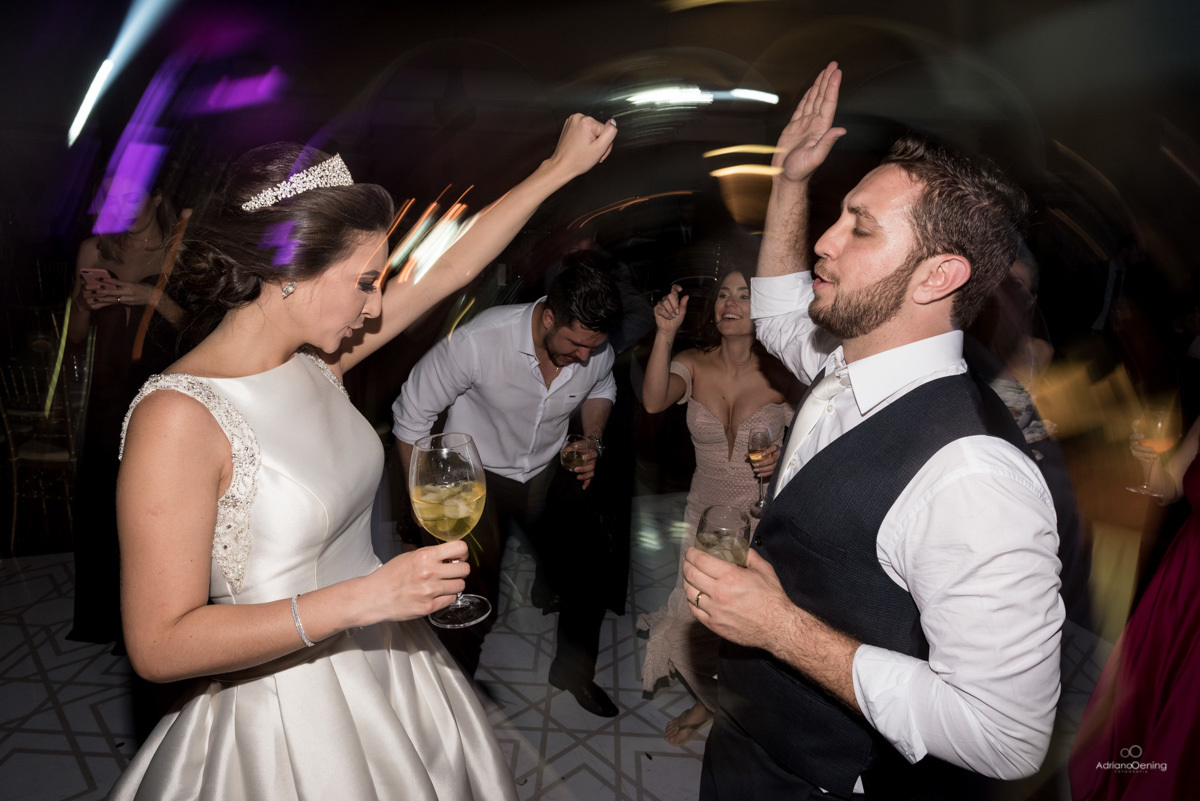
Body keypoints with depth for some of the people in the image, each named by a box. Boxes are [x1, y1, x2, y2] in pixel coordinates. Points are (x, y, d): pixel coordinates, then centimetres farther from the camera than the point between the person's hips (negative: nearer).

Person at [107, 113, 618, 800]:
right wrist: (364, 597, -29)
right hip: (289, 714, -6)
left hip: (387, 664, 7)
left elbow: (453, 267, 0)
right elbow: (160, 646, -23)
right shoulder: (179, 416, -25)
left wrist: (563, 165, 5)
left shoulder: (314, 358, -5)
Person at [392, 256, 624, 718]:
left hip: (549, 470, 4)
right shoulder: (477, 342, -31)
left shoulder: (596, 349, -17)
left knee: (588, 584, 6)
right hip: (478, 473, -4)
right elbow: (412, 416, -17)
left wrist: (593, 441, -8)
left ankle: (573, 673, 38)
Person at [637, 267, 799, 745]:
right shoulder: (693, 364, -8)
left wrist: (784, 458, -21)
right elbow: (654, 401, -27)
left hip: (762, 519, -2)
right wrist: (665, 332, -36)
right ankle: (708, 697, 47)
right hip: (704, 514, 2)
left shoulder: (780, 375, -11)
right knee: (694, 619, 13)